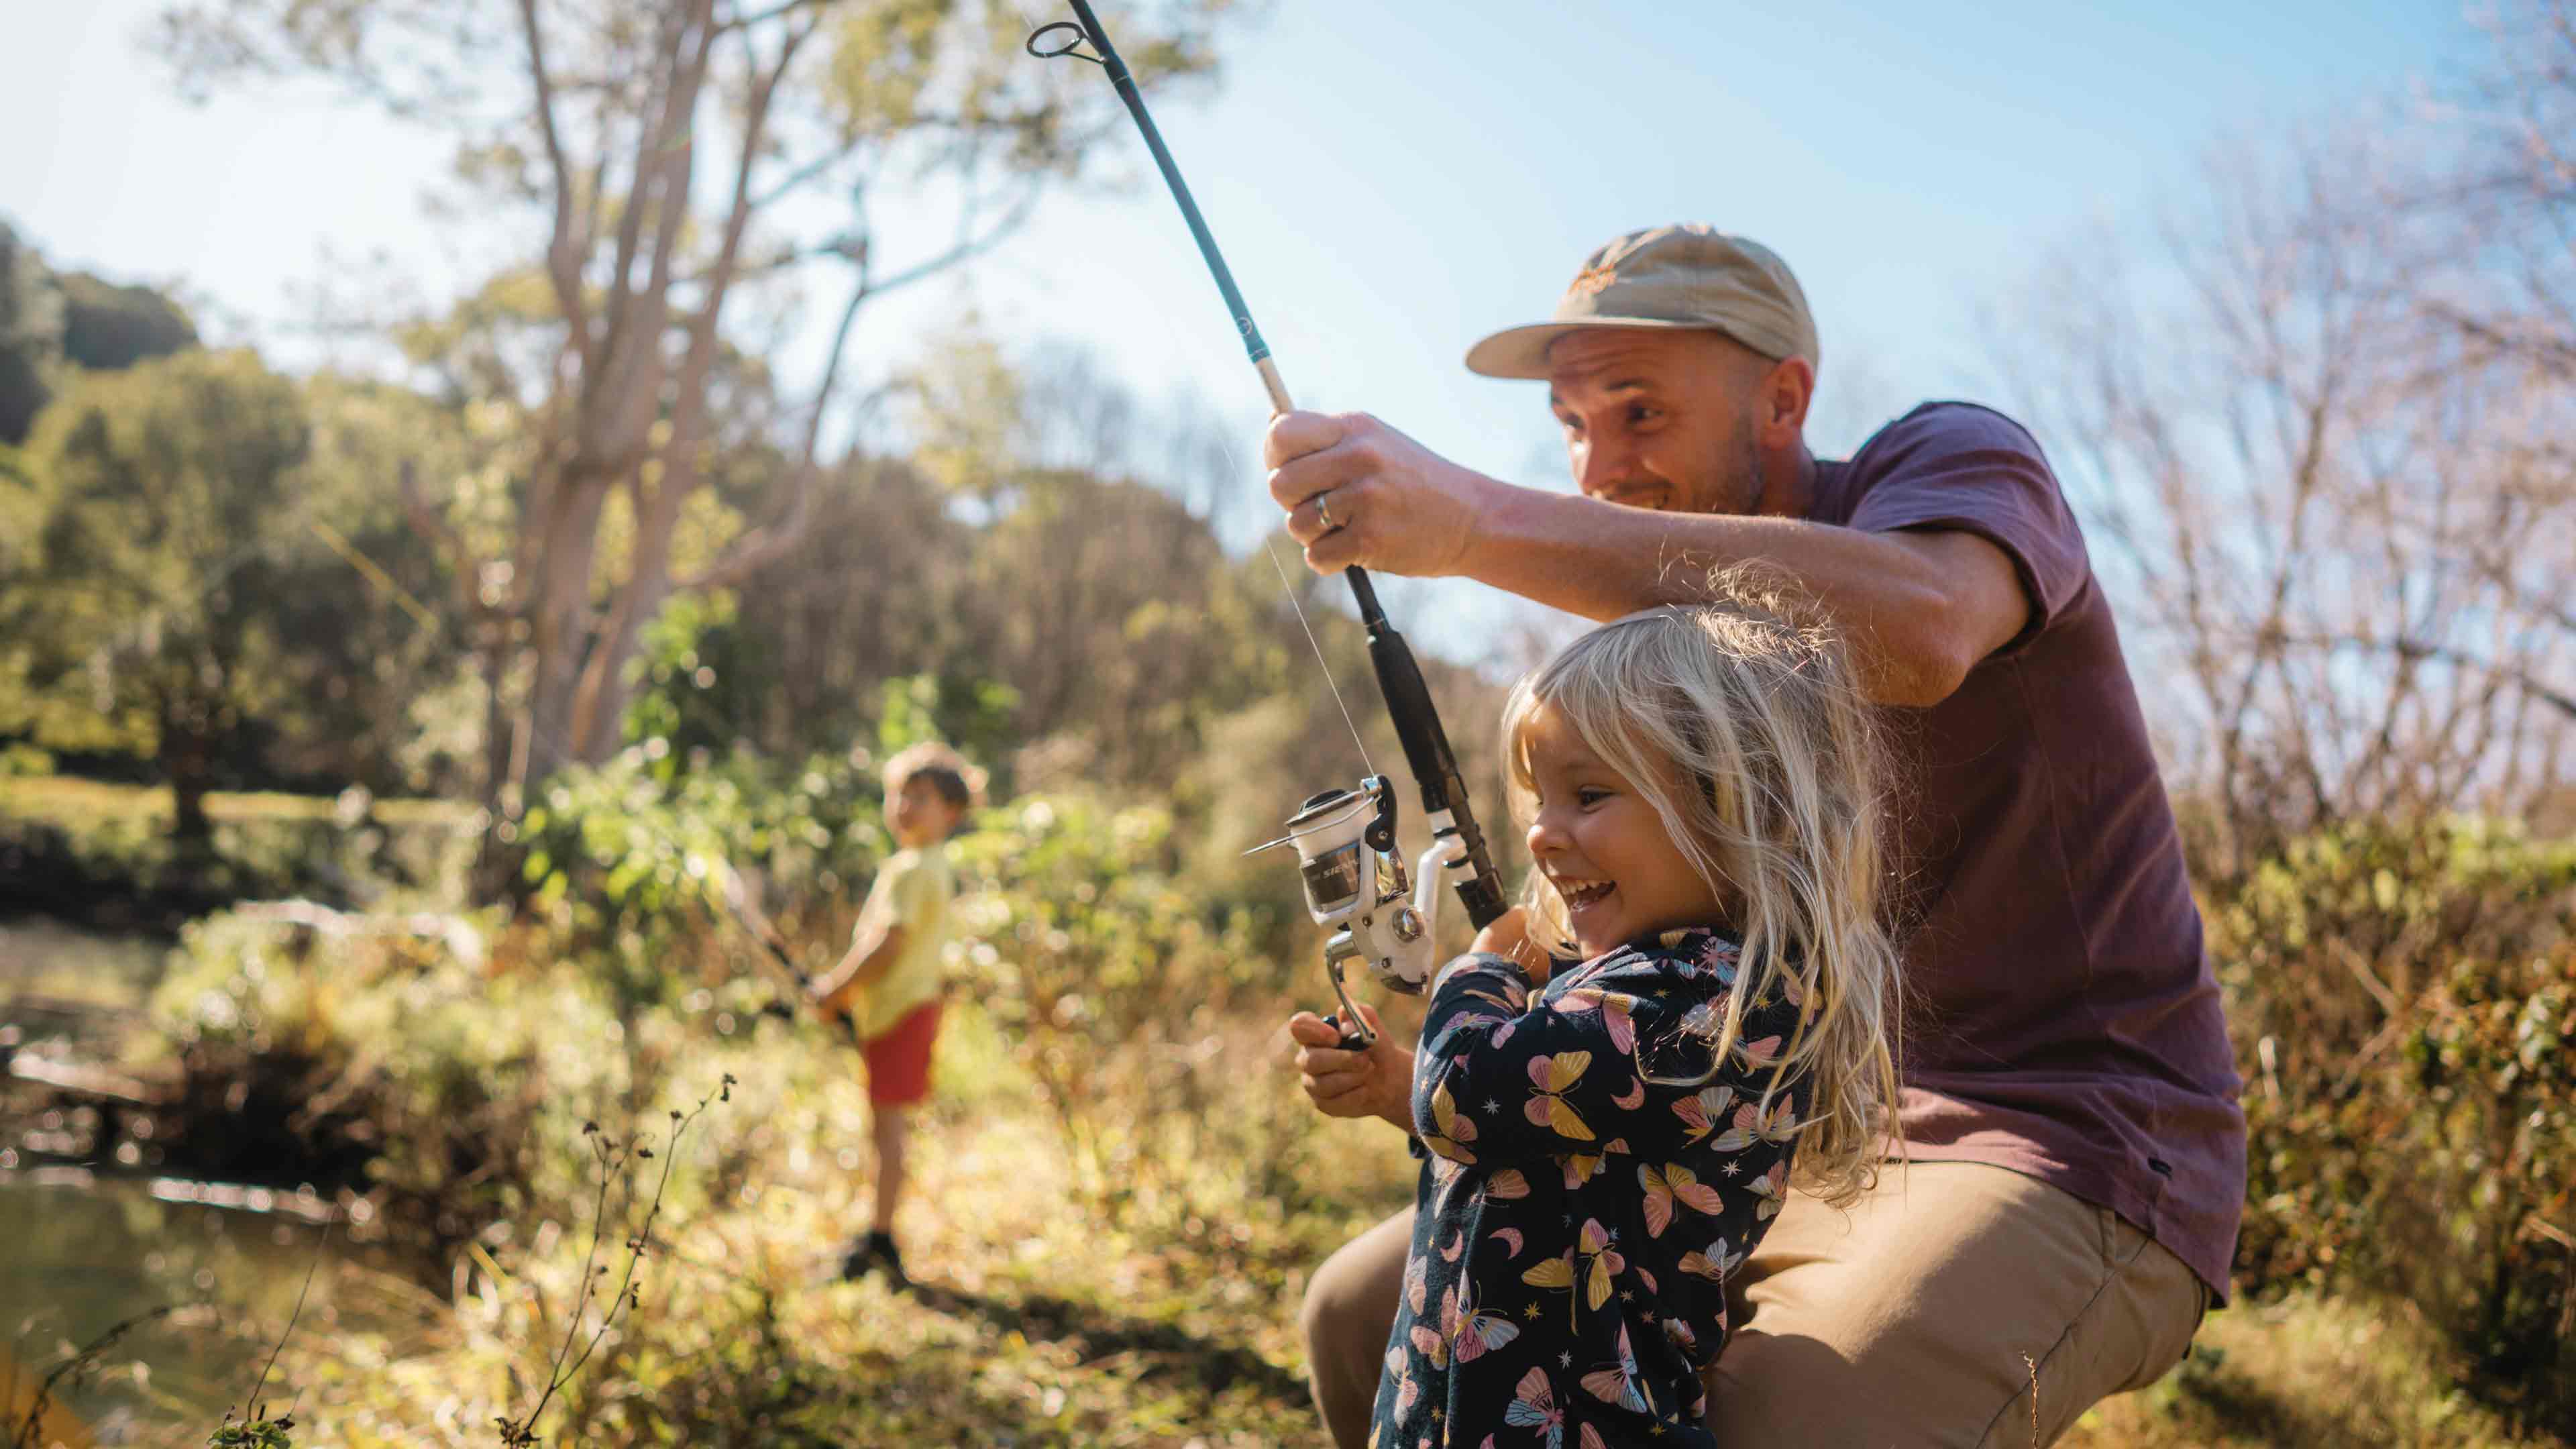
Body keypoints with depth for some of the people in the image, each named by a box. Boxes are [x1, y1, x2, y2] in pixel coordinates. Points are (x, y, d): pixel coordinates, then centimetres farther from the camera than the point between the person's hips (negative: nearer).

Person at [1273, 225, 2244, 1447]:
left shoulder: (1952, 462, -9)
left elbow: (1920, 631, -36)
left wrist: (1476, 520, -40)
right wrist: (1430, 1078, -8)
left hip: (2070, 1153, -7)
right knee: (1367, 1316, -1)